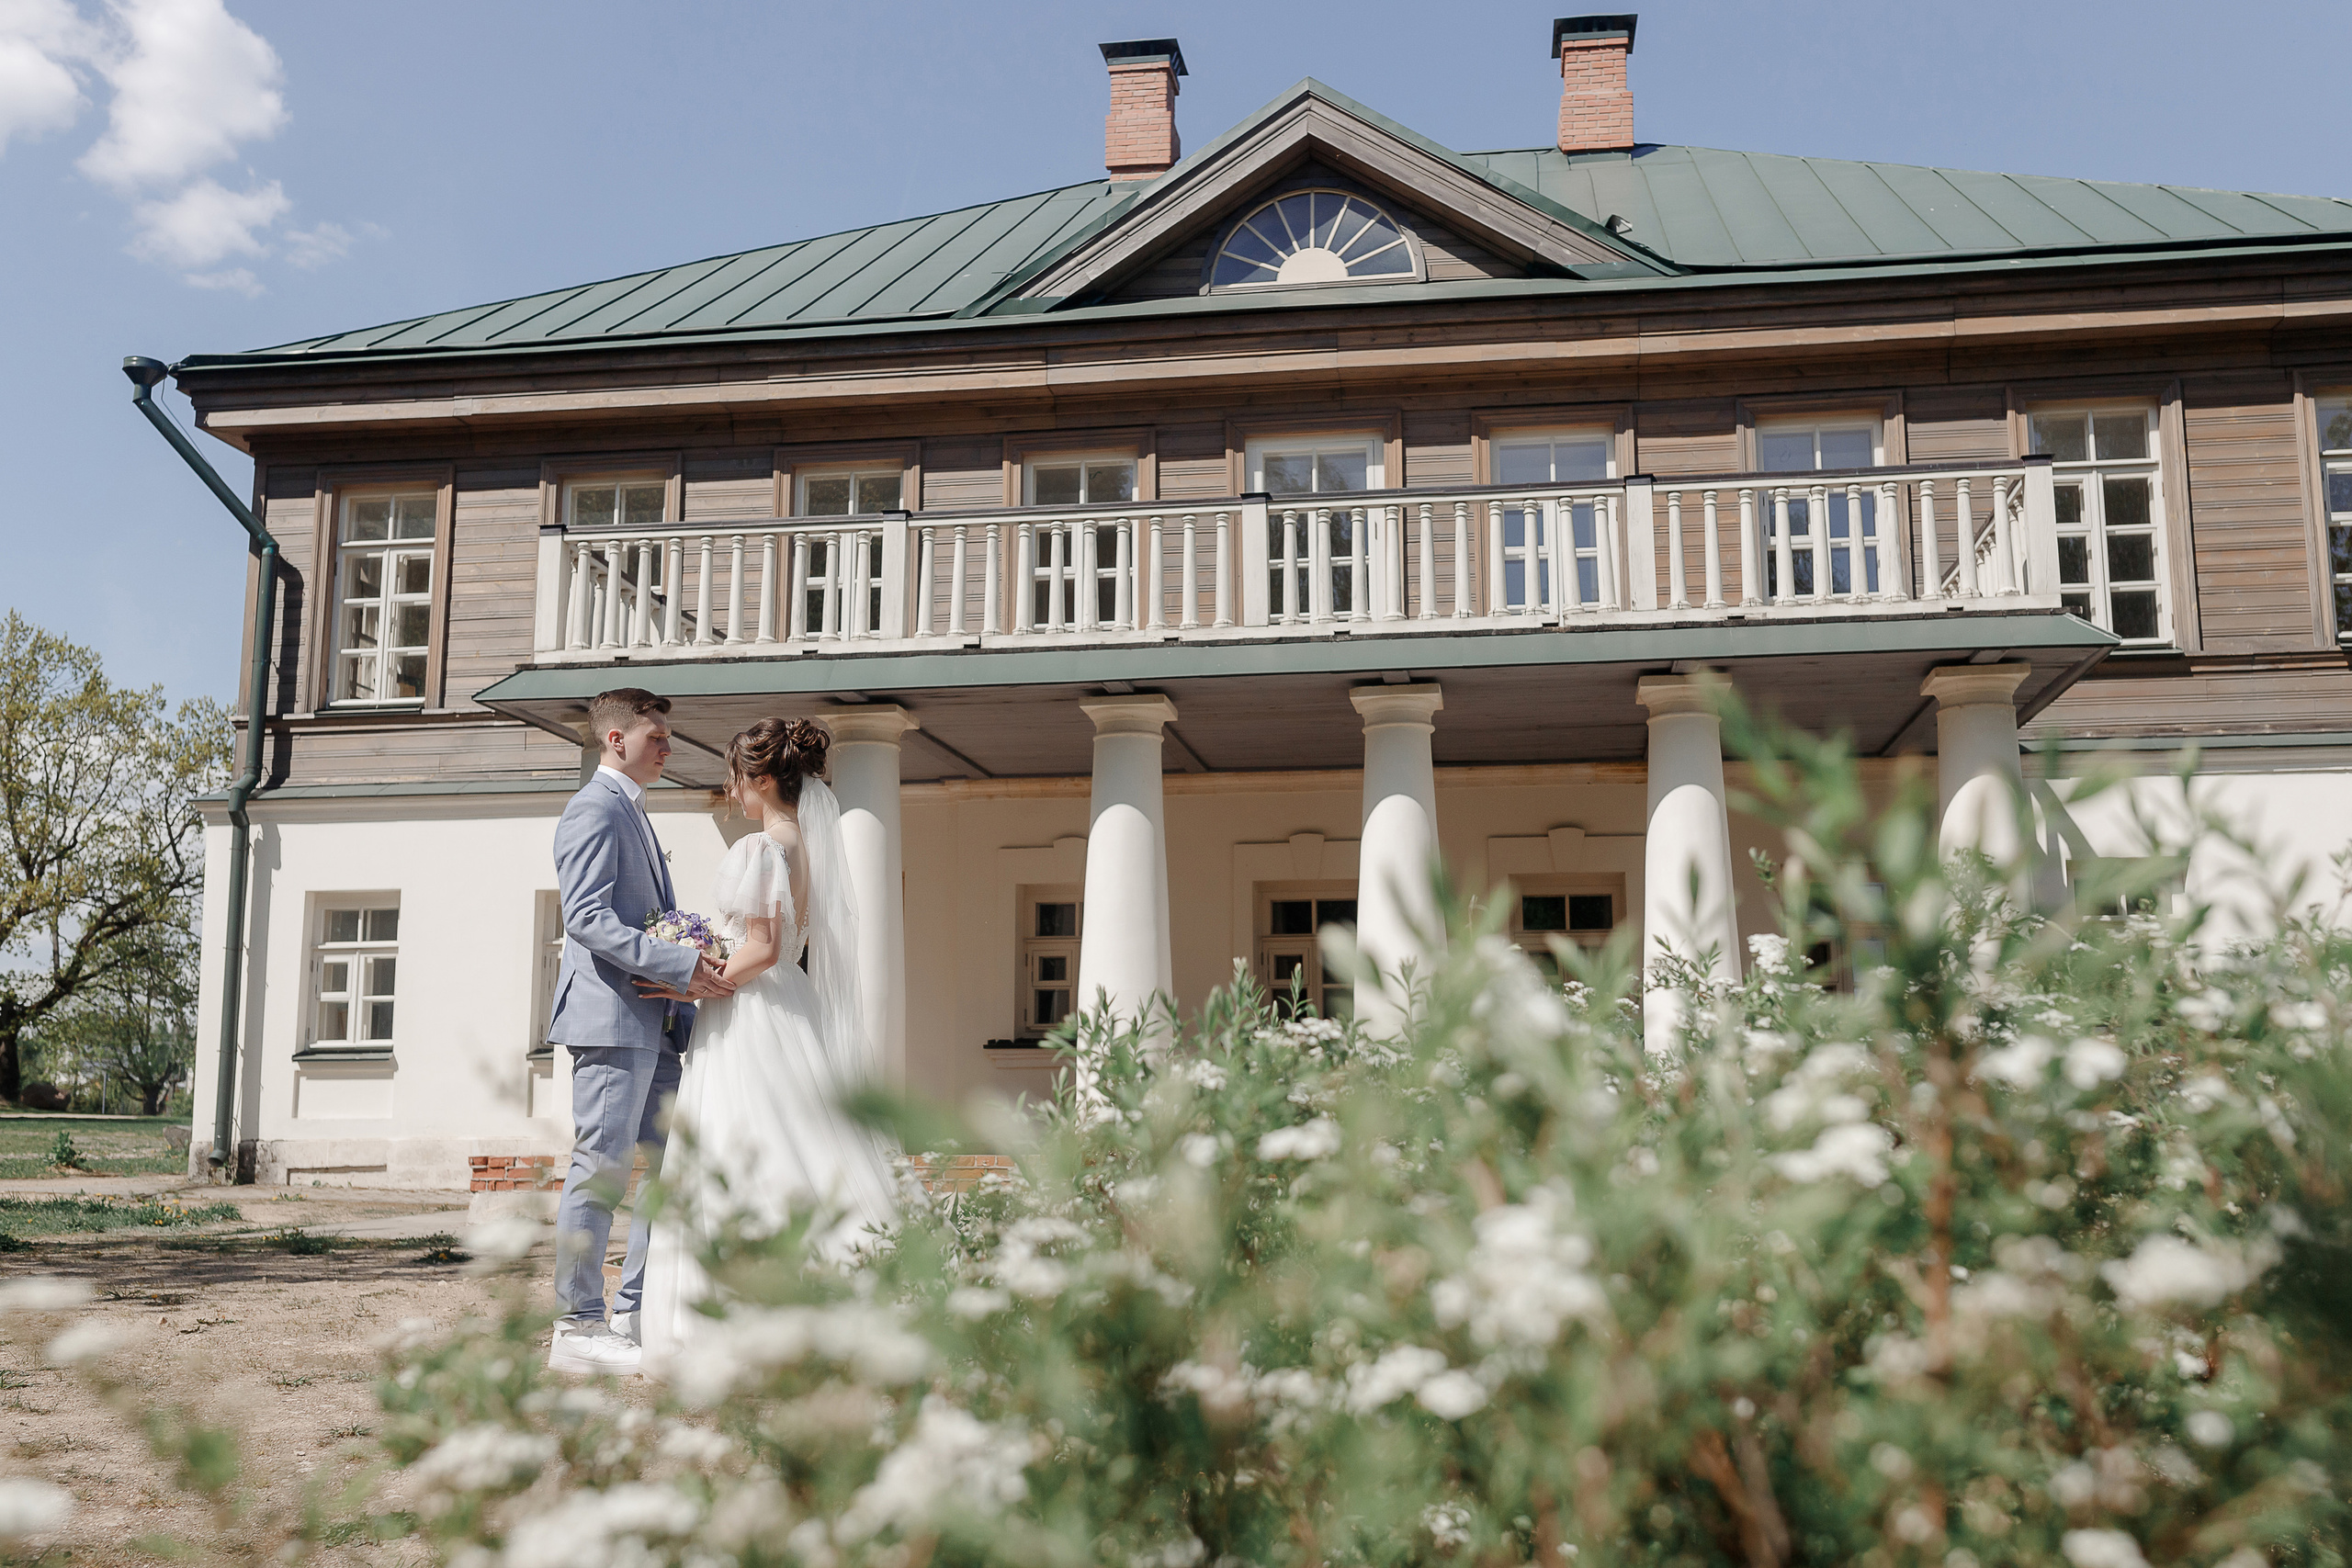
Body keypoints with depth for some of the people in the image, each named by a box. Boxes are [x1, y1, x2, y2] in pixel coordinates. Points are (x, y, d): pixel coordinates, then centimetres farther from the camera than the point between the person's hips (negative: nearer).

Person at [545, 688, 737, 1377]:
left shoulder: (633, 814, 24)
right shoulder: (595, 809, -7)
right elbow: (588, 918, -19)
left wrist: (691, 985, 13)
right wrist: (681, 966, -25)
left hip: (657, 1023, 10)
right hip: (612, 1017, -10)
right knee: (602, 1168, -6)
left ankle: (636, 1316, 16)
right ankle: (578, 1329, 0)